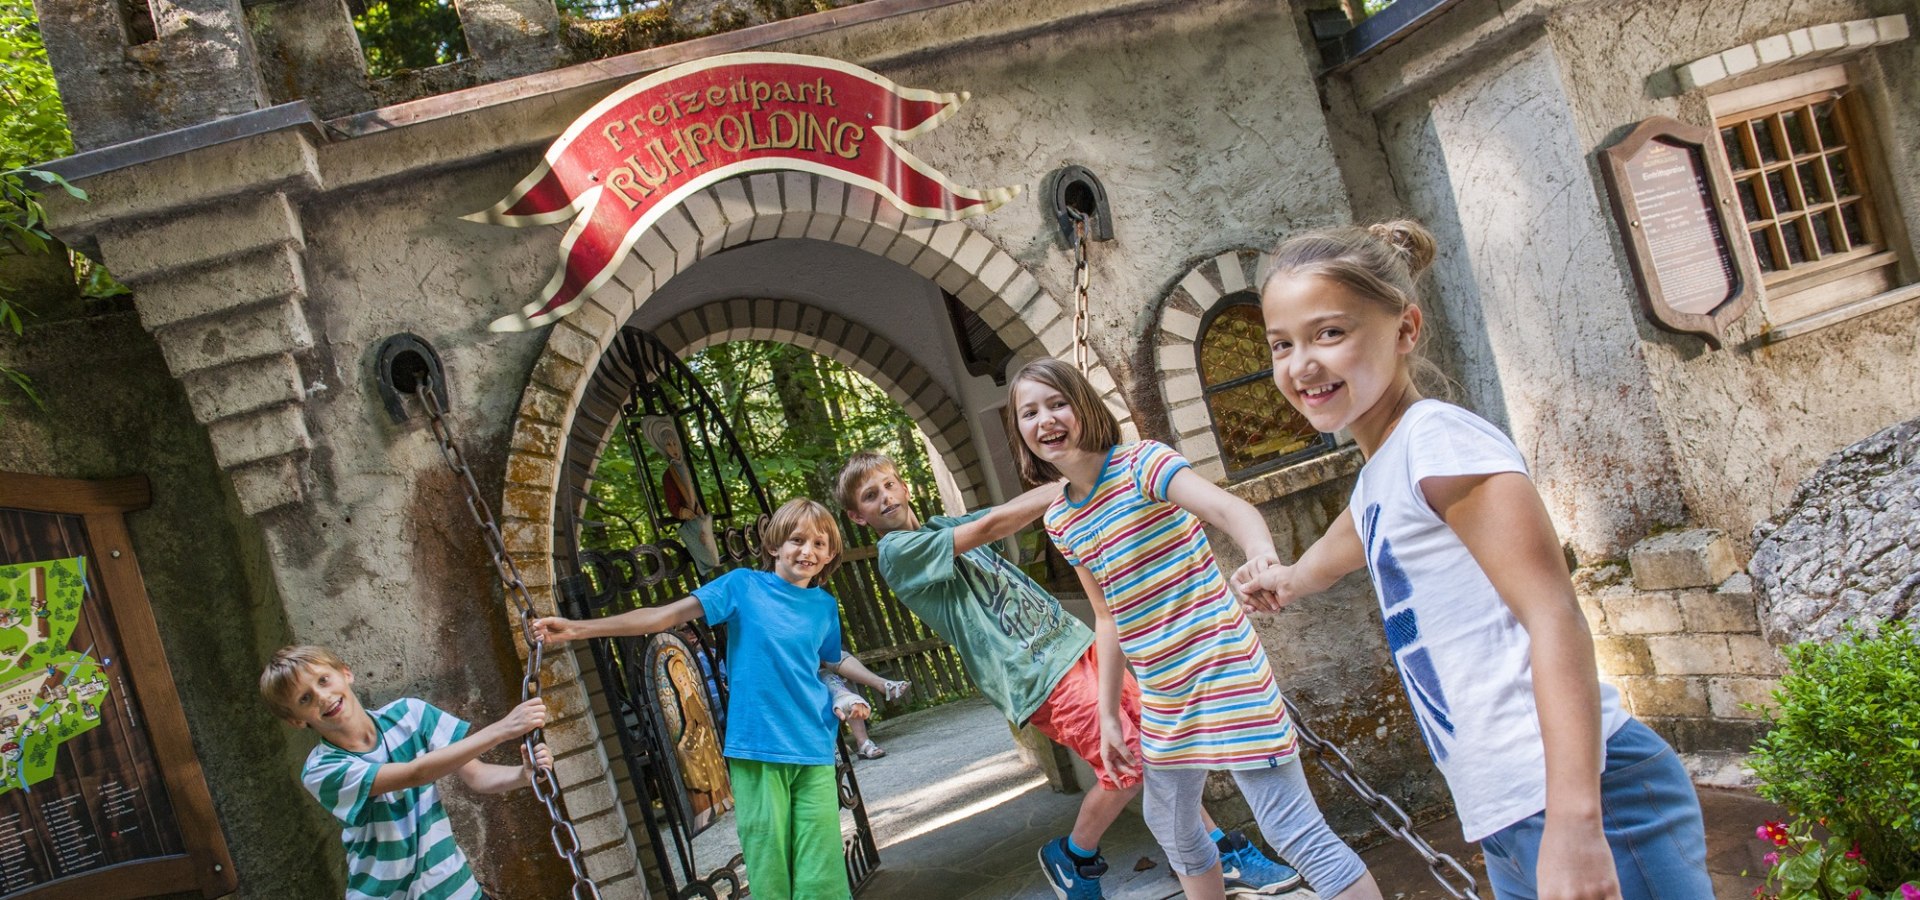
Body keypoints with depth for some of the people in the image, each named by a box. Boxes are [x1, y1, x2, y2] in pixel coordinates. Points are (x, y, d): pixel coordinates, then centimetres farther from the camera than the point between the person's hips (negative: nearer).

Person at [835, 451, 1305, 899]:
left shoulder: (942, 526, 17)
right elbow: (990, 527, -18)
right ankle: (1072, 858, 14)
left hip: (1067, 639, 8)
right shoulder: (896, 552, -8)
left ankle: (1224, 853, 17)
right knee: (1130, 765, -9)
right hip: (1036, 674, -8)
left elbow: (1016, 506, 6)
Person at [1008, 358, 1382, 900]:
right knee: (1172, 830, 21)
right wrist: (1108, 713, 14)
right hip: (1162, 694, 8)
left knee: (1295, 832, -9)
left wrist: (1265, 562, -52)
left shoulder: (1139, 463, -12)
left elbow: (1229, 509, -30)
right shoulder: (1059, 520, 8)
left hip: (1223, 670, -8)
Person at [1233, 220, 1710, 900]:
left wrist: (1574, 820, -27)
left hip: (1581, 801, -9)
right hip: (1510, 821, 9)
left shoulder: (1438, 438, -10)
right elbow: (1342, 547, 42)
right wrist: (1288, 577, 64)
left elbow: (1553, 616, -19)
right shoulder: (1377, 478, 17)